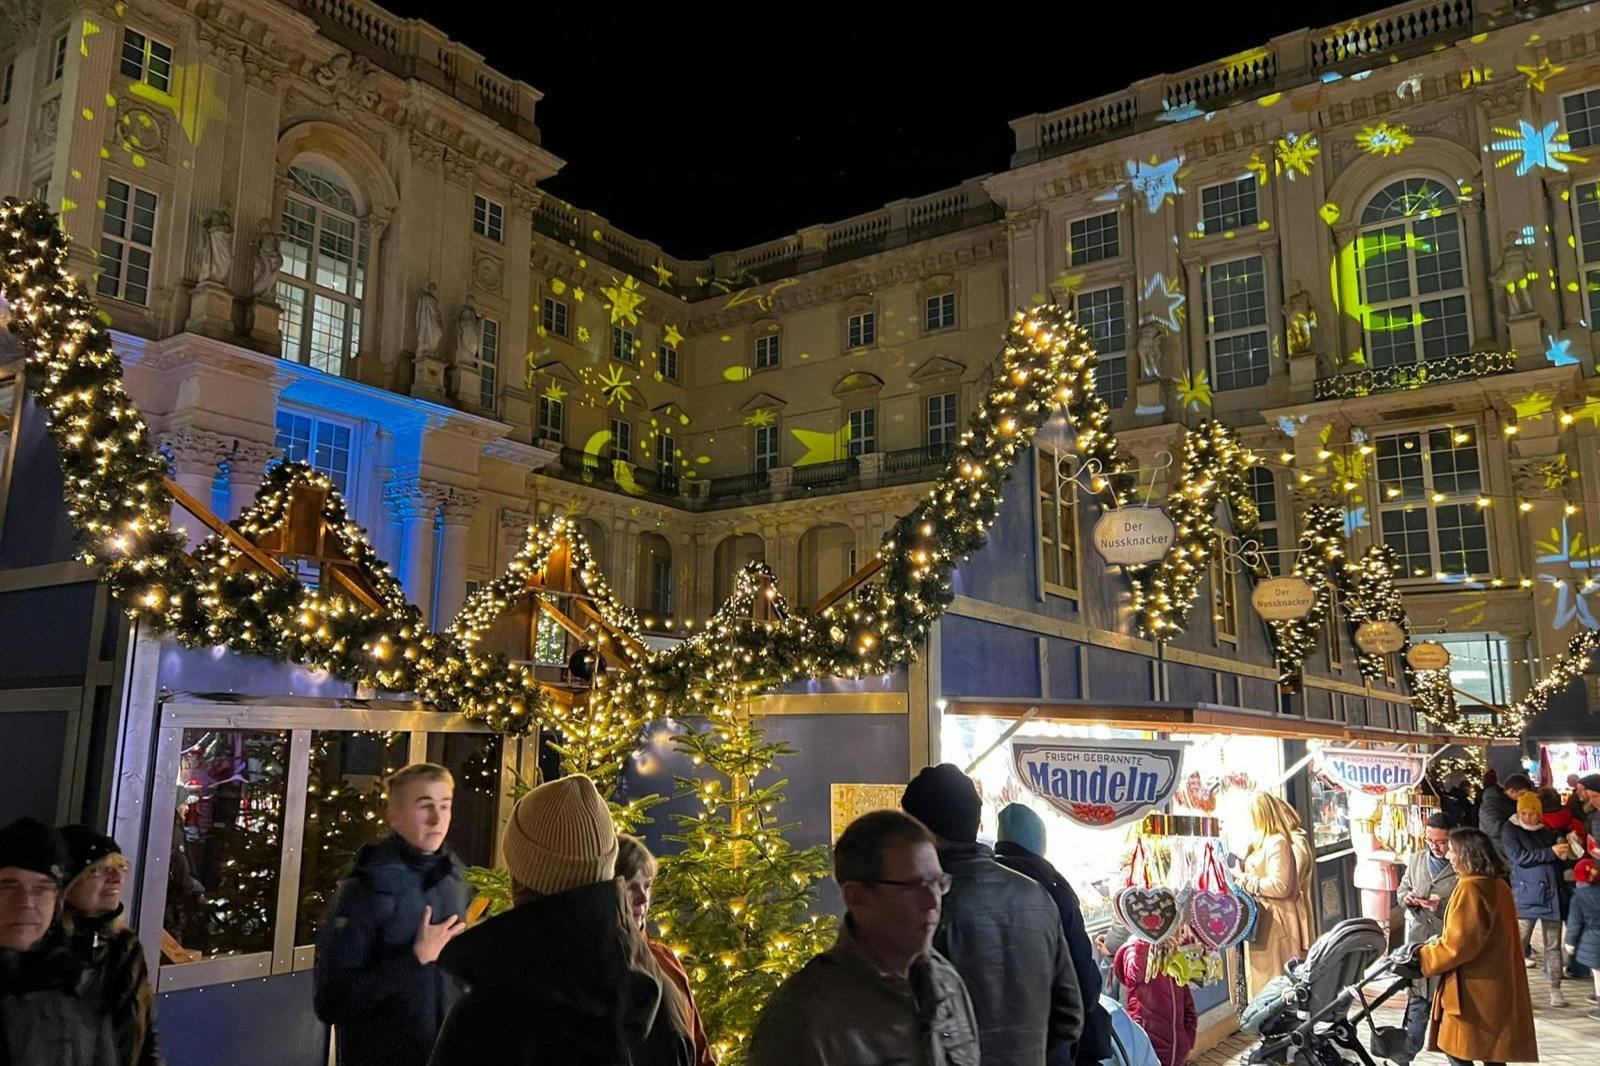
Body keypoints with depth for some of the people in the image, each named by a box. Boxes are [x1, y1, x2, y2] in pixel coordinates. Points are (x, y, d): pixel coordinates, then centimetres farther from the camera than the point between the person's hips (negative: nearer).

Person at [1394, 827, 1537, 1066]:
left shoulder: (1470, 889, -19)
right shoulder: (1499, 885, 9)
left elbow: (1458, 944, -22)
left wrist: (1420, 961, -12)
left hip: (1473, 989, -9)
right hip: (1497, 988, 9)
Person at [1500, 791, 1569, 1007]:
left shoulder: (1549, 831, 14)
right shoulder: (1510, 831, 1)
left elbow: (1560, 862, 19)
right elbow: (1519, 857, -12)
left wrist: (1563, 854, -4)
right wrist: (1551, 853, -15)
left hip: (1551, 895, 5)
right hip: (1526, 896, -5)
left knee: (1553, 944, 8)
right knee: (1519, 942, -6)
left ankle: (1555, 989, 16)